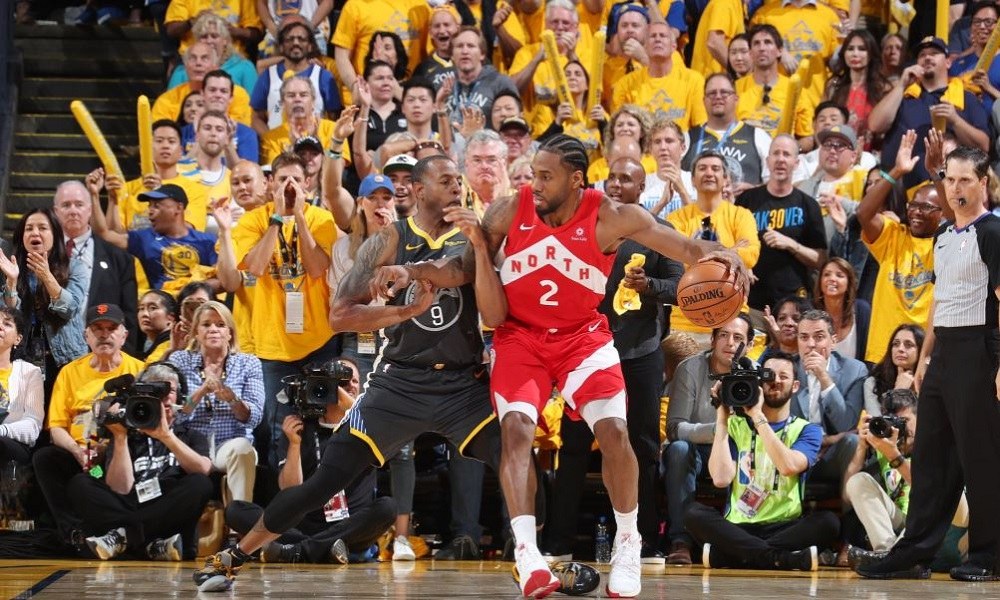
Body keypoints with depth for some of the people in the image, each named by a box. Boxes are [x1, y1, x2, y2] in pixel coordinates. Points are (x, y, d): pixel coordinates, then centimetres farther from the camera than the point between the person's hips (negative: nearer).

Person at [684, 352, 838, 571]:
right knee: (695, 513, -28)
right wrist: (722, 418, -4)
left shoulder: (806, 430, 8)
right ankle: (787, 559, -34)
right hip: (737, 528, 0)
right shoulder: (736, 424, 11)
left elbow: (789, 466, -16)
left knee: (827, 522, -30)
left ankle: (723, 554, -28)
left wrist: (757, 415, -14)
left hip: (784, 527, 0)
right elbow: (721, 478, -6)